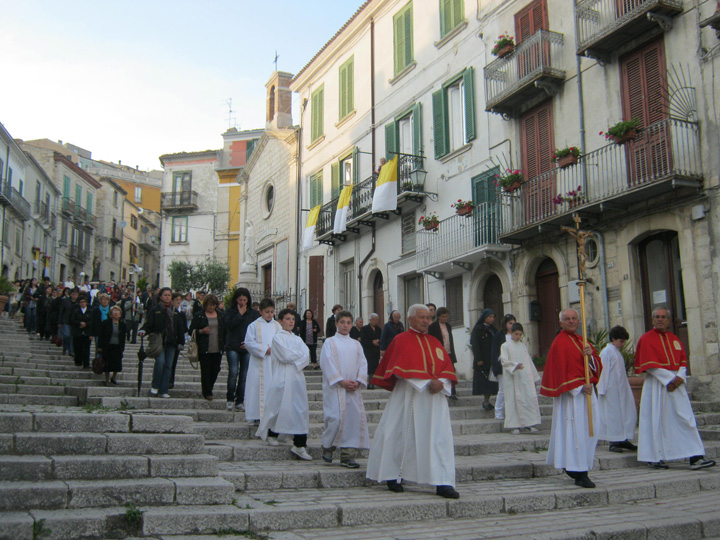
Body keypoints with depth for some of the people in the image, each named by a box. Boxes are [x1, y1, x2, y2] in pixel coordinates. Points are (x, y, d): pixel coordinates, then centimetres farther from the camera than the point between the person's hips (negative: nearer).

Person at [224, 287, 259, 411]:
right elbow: (229, 324, -10)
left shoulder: (253, 313, 9)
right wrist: (240, 314, -7)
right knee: (233, 372, -13)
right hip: (233, 347, -2)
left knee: (244, 375, 0)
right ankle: (230, 399, 1)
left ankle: (240, 401, 9)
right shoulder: (230, 311, 7)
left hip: (248, 348, 2)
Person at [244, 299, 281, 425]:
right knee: (259, 387, -3)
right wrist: (265, 350, -13)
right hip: (259, 363, -3)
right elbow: (249, 342, -6)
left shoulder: (277, 326, 11)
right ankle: (258, 416, 2)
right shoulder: (254, 325, 0)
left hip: (274, 363, 3)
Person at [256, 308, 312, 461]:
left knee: (300, 409, 0)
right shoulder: (278, 338, -1)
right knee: (279, 406, -2)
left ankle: (299, 444, 5)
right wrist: (299, 354, -2)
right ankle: (271, 434, 21)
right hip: (283, 378, -5)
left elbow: (306, 355, 4)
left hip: (297, 377, 5)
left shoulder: (297, 339, 17)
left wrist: (295, 362, -12)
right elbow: (285, 355, -14)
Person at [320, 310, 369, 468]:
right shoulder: (329, 342, 4)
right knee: (336, 418, -12)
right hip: (335, 387, -4)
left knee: (354, 418, -3)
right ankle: (327, 448, 12)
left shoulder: (356, 344, 16)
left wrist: (358, 381, -7)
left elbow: (363, 364, 10)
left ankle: (348, 455, 2)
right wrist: (341, 381, -14)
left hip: (353, 388, 4)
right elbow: (327, 363, -5)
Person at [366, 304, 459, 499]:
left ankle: (443, 483, -3)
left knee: (439, 438, -3)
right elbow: (401, 369, -10)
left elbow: (447, 367, 10)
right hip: (409, 396, -4)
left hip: (435, 397, 5)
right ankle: (393, 476, 19)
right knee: (402, 436, 3)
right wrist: (426, 383, -17)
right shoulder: (401, 340, -1)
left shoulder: (434, 342, 15)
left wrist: (441, 382, -11)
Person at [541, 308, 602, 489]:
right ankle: (580, 475, -4)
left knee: (590, 431, 10)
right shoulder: (560, 342, -8)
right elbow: (560, 371, -14)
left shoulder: (581, 340, 16)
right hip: (570, 393, -8)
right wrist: (579, 387, -17)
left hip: (586, 390, 8)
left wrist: (590, 355, -11)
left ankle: (572, 466, 23)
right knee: (576, 431, -8)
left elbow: (597, 365, 11)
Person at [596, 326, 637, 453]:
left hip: (622, 390, 9)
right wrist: (602, 390, -18)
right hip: (611, 390, -9)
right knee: (613, 414, -4)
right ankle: (613, 443, 2)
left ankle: (623, 440, 16)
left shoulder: (617, 352, 15)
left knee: (628, 413, 8)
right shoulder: (607, 352, -12)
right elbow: (603, 371, -16)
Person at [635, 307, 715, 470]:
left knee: (686, 419, -1)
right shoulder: (646, 339, -3)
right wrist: (668, 380, -16)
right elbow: (650, 364, -10)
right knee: (657, 420, -1)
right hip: (656, 384, -5)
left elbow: (683, 360, 11)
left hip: (676, 383, 5)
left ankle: (696, 458, -3)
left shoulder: (674, 338, 15)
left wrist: (679, 377, -8)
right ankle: (655, 458, 8)